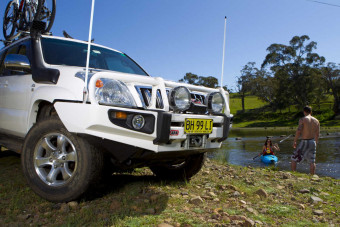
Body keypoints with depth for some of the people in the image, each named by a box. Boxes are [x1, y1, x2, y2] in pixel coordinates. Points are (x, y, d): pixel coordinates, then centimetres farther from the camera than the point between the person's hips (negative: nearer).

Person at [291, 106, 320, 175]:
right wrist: (315, 143, 21)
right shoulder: (316, 121, 6)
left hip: (304, 142, -5)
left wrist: (294, 142, -10)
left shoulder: (302, 119, -10)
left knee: (294, 158, 6)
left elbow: (298, 131, -18)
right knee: (312, 161, 14)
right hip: (312, 142, 5)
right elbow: (317, 134, 10)